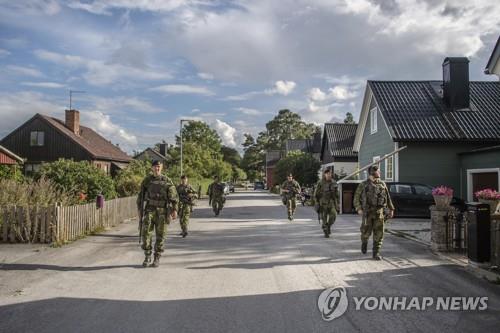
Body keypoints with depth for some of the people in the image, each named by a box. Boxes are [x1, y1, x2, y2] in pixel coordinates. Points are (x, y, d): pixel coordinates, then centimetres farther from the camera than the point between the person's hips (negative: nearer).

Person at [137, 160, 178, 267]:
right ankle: (147, 257, 4)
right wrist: (140, 209, 14)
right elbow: (141, 195, 15)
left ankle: (157, 258, 14)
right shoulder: (147, 180, 6)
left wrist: (174, 210, -12)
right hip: (149, 210, 1)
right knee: (146, 233, -11)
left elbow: (173, 196, -2)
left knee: (160, 235, 2)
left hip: (162, 211, -1)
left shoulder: (167, 181, 2)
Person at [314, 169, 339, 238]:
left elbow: (336, 194, 10)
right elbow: (316, 194, -2)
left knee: (333, 215, -17)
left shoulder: (334, 183, 2)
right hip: (323, 203, -2)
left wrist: (337, 204, 8)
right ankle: (326, 232, 17)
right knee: (324, 219, 0)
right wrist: (317, 204, -8)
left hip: (331, 202, 2)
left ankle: (329, 226, 10)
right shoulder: (320, 183, -7)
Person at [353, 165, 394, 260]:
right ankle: (364, 242, 32)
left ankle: (376, 253, 5)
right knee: (366, 232, 0)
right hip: (367, 212, -2)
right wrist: (359, 209, -12)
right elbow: (356, 197, -1)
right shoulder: (363, 185, -1)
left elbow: (388, 197, 15)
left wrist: (391, 209, 12)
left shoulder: (382, 184, 9)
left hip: (379, 212, 2)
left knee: (378, 233, -2)